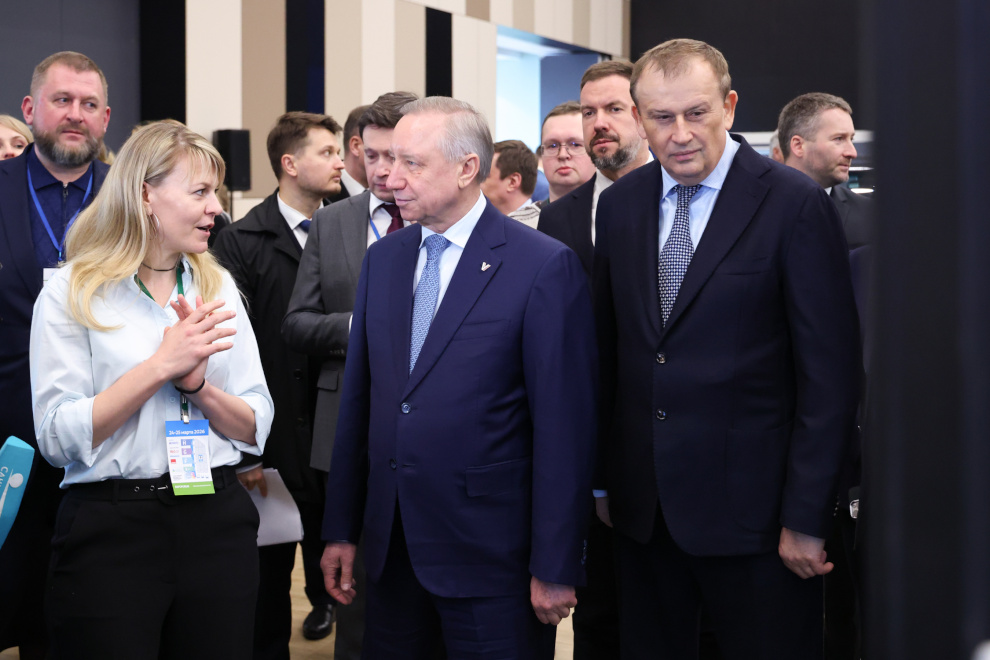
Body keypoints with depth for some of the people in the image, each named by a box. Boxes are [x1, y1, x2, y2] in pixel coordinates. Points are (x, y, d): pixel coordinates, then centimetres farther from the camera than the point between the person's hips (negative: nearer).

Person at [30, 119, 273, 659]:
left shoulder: (216, 286, 10)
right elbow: (59, 438, -12)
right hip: (110, 529, -4)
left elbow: (256, 429, 7)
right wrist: (162, 365, -16)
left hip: (217, 525, 4)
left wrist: (195, 381, -11)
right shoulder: (71, 294, -3)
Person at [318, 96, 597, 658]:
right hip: (392, 548, 6)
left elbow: (565, 427, -12)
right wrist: (341, 529, 9)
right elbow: (359, 399, 11)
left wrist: (556, 568, -12)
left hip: (491, 555, -5)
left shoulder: (545, 267, -11)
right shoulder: (382, 259, 9)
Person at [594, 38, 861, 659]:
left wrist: (806, 516, -13)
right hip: (643, 503, 5)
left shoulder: (796, 203, -10)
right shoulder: (620, 203, 7)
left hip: (752, 508, -5)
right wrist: (602, 476, 9)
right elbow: (609, 346, 12)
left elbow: (830, 371, -11)